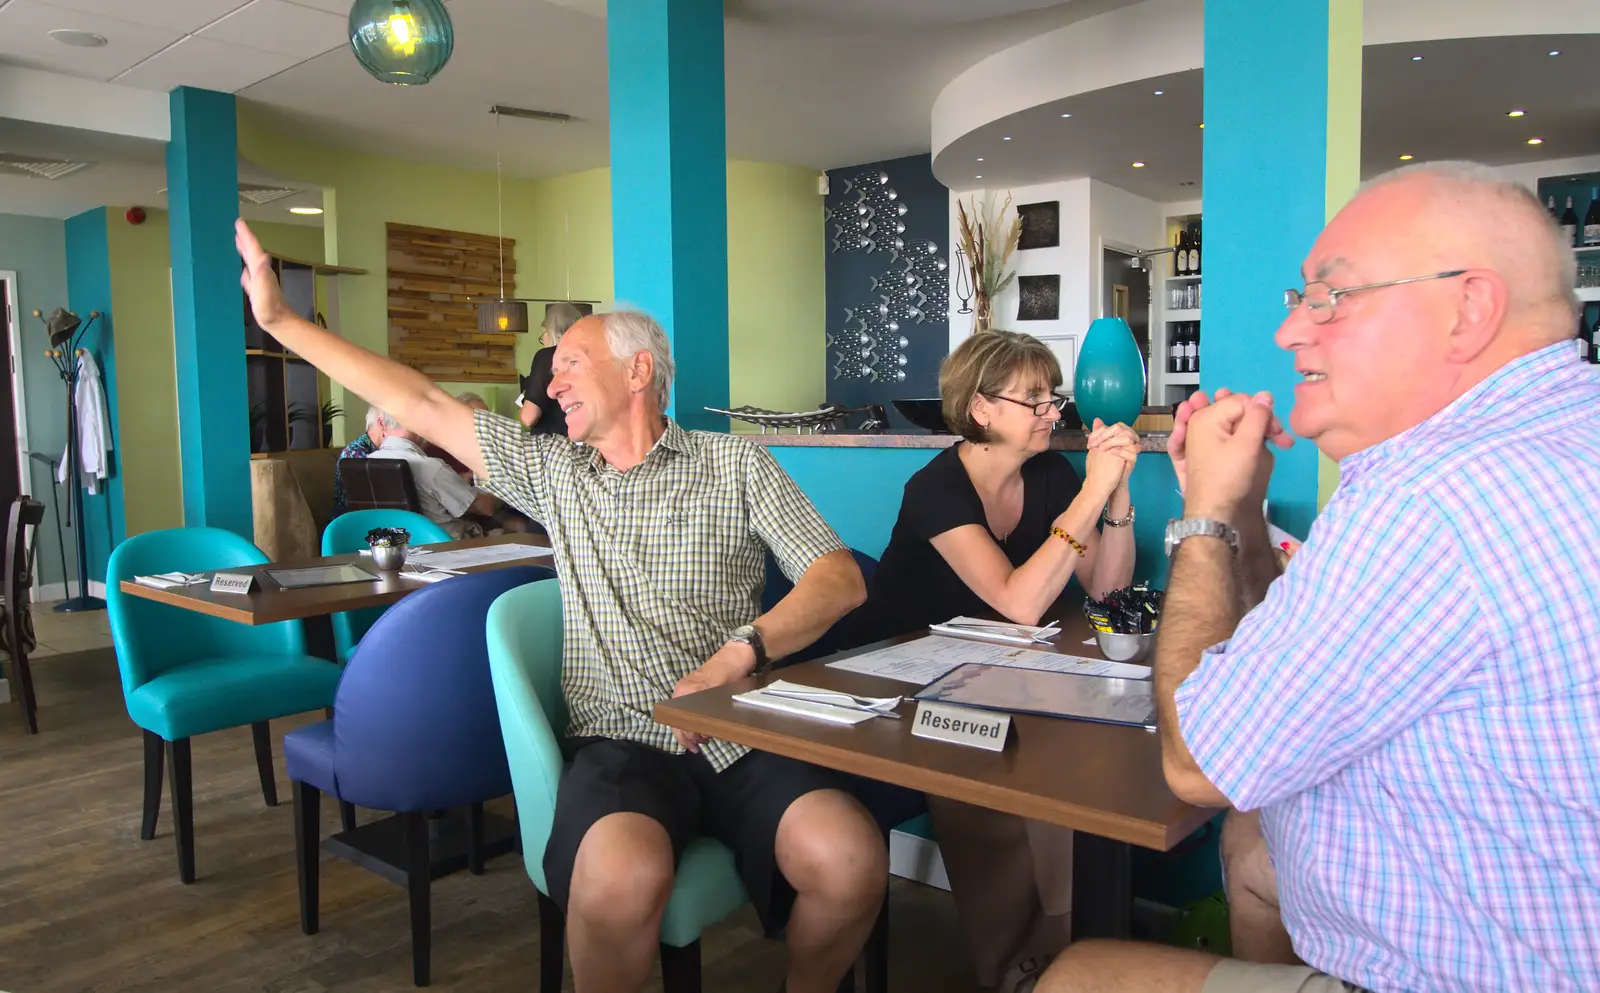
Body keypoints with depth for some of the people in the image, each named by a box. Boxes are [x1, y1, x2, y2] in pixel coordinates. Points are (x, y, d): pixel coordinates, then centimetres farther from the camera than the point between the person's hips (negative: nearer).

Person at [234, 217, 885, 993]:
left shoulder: (737, 465, 7)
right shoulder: (551, 470, 16)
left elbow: (840, 579, -1)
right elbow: (420, 404, 16)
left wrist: (741, 654, -16)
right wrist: (280, 319, 17)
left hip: (738, 738, 0)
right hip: (619, 742, 1)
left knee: (851, 861, -27)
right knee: (622, 876, -34)